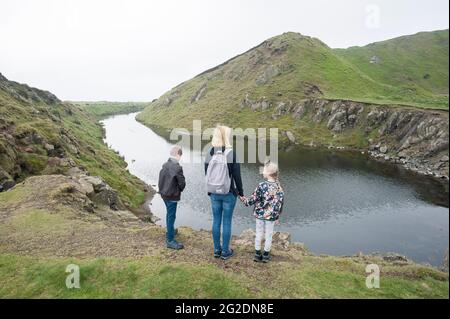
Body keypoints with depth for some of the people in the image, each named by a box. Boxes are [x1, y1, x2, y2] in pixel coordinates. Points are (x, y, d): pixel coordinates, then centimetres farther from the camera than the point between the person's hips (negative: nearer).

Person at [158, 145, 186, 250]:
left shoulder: (165, 165, 3)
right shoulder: (177, 167, -21)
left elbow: (160, 179, 8)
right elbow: (182, 183, -16)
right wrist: (180, 190, 3)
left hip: (164, 193, 8)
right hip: (172, 195, -8)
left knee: (169, 214, 26)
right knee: (171, 216, 0)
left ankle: (170, 231, 46)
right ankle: (170, 240, 8)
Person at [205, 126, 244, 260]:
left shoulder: (210, 153, -2)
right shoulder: (231, 153, -15)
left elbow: (207, 173, 6)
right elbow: (236, 176, -11)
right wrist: (241, 192, 2)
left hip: (214, 193, 4)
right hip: (228, 193, -4)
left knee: (216, 221, 14)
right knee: (227, 222, 8)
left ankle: (217, 250, 26)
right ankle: (225, 251, 19)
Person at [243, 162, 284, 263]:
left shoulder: (262, 185, -18)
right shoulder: (279, 187, -5)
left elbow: (254, 198, -13)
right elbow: (280, 203, 1)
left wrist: (245, 200, 7)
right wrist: (277, 217, 12)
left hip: (260, 214, -2)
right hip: (271, 216, 2)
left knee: (259, 234, 13)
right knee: (269, 235, 14)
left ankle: (257, 254, 24)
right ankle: (266, 255, 24)